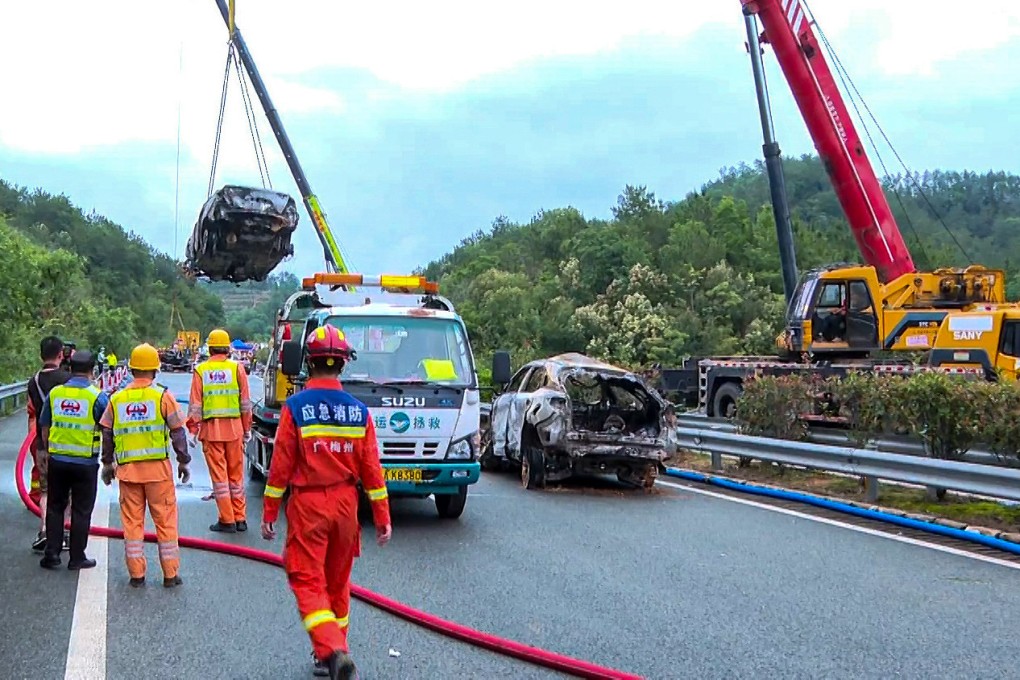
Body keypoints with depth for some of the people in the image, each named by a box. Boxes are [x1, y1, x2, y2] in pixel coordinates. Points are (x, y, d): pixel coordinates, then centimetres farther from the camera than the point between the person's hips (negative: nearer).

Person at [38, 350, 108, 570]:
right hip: (86, 462, -3)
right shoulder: (97, 397, -10)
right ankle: (77, 558, 12)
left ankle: (52, 554, 16)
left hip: (57, 459, 3)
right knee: (81, 511, 6)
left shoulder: (55, 393, 2)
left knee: (54, 507, 15)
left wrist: (45, 451, 25)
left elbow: (44, 426, 12)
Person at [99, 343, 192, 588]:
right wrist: (183, 461, 8)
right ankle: (170, 574, 9)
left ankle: (136, 574, 13)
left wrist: (108, 464, 24)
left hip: (127, 469, 3)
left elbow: (107, 434, 12)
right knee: (165, 520, 5)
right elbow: (177, 432, -3)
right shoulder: (163, 396, -3)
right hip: (158, 467, -2)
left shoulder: (116, 399, 6)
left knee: (132, 521, 10)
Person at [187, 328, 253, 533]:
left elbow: (195, 404, 1)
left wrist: (193, 429, 7)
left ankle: (227, 520, 6)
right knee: (236, 474, 10)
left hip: (210, 429, -1)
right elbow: (246, 402, 3)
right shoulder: (236, 368, 1)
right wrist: (247, 429, 11)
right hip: (234, 427, 1)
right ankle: (240, 518, 14)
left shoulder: (200, 370, 1)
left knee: (219, 475, 5)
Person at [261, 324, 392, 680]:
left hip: (307, 505, -4)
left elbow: (281, 466, -9)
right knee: (338, 581, 17)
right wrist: (382, 517, 6)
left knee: (308, 582, 1)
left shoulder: (294, 407, -11)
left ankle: (332, 651, -18)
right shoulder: (358, 410, -1)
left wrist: (269, 514, 1)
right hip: (345, 504, 4)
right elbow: (372, 468, 0)